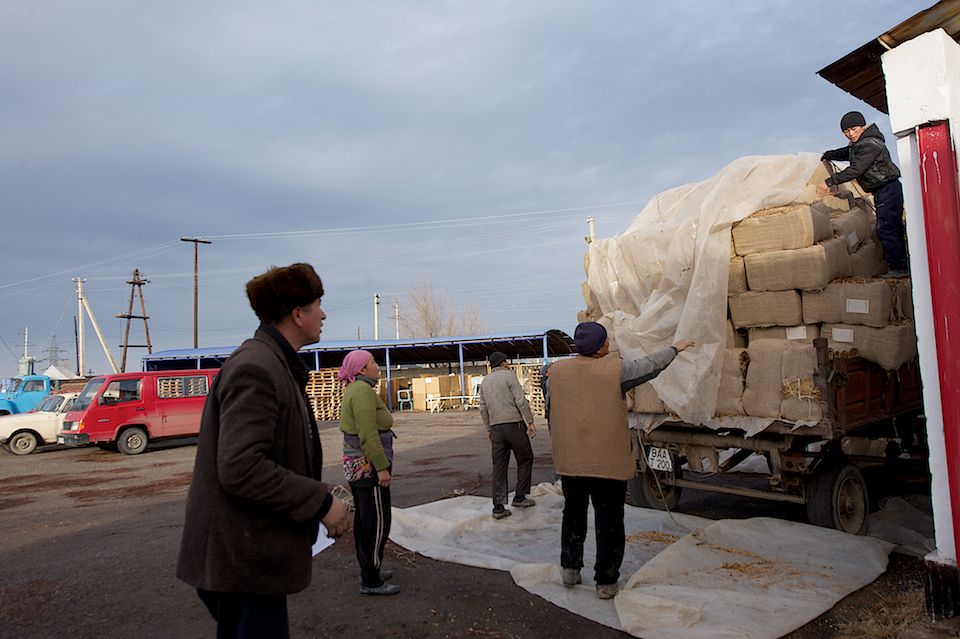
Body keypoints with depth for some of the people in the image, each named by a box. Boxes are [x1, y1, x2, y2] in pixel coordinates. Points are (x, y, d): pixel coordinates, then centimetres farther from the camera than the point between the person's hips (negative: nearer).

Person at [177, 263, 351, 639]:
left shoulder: (277, 366, 11)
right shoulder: (255, 369, -20)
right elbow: (239, 468, -26)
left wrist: (321, 499, 9)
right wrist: (321, 502, -19)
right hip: (240, 556, -10)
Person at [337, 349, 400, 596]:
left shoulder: (353, 389, 14)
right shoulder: (363, 391, -18)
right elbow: (368, 435, -24)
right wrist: (382, 467, -21)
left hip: (355, 464, 11)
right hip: (368, 464, -11)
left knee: (363, 519, 17)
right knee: (377, 523, -3)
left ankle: (369, 570, 29)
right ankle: (370, 582, 4)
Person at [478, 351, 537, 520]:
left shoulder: (485, 381, 14)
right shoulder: (509, 375, -5)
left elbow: (483, 408, 15)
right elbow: (521, 400, -12)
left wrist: (488, 429, 21)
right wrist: (530, 422, -9)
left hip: (496, 427, 5)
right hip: (514, 423, -5)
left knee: (499, 466, 6)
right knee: (525, 460, 12)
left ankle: (498, 507, 4)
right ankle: (519, 497, 13)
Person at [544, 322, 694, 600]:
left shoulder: (557, 371, -1)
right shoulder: (616, 369, -10)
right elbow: (651, 364, 5)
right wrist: (675, 348, 21)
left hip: (569, 462, 4)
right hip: (609, 462, -3)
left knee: (573, 515, 22)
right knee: (609, 523, 10)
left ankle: (569, 569, 29)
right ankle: (606, 582, 18)